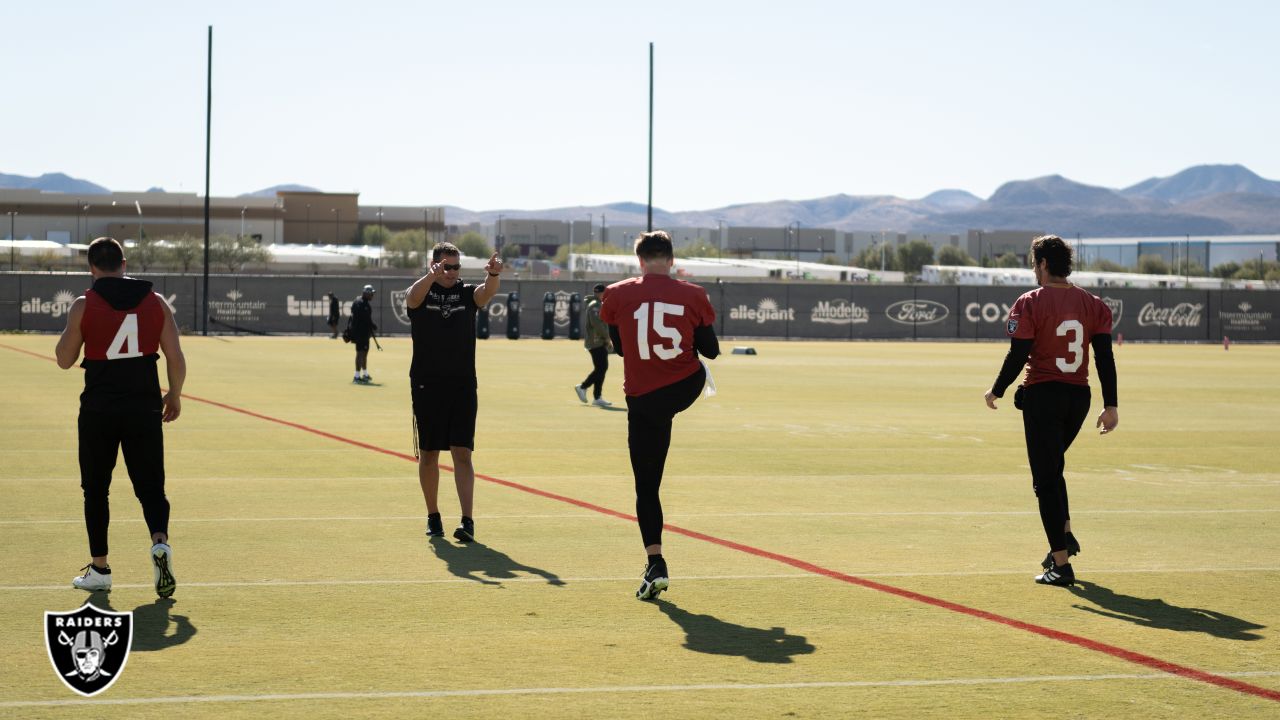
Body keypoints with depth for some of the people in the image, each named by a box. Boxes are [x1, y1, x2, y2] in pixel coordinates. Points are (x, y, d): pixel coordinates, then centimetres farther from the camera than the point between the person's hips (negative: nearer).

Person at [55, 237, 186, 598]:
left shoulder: (84, 305, -4)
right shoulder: (156, 302, 2)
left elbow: (64, 360, 2)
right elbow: (176, 359, 1)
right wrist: (174, 396, 16)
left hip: (99, 409, -1)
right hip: (145, 408, 1)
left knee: (96, 489, 13)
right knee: (150, 487, 7)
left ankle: (99, 568, 16)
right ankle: (160, 542, -20)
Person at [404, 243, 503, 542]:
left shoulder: (467, 293, 5)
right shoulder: (422, 293, 1)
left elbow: (487, 292, -17)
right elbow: (414, 296, -24)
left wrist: (493, 274, -41)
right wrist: (431, 276, -45)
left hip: (463, 385, 0)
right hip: (426, 385, 0)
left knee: (462, 453, -6)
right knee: (429, 454, 7)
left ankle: (467, 520, -12)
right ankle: (433, 517, 20)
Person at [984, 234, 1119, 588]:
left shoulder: (1030, 303, -9)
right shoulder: (1092, 303, 5)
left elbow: (1017, 357, -12)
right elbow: (1105, 357, 1)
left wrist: (996, 391, 3)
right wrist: (1111, 405, 3)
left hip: (1042, 396, -5)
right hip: (1079, 397, 6)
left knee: (1046, 479, -1)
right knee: (1053, 466, 28)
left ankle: (1061, 564, -4)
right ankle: (1064, 534, 17)